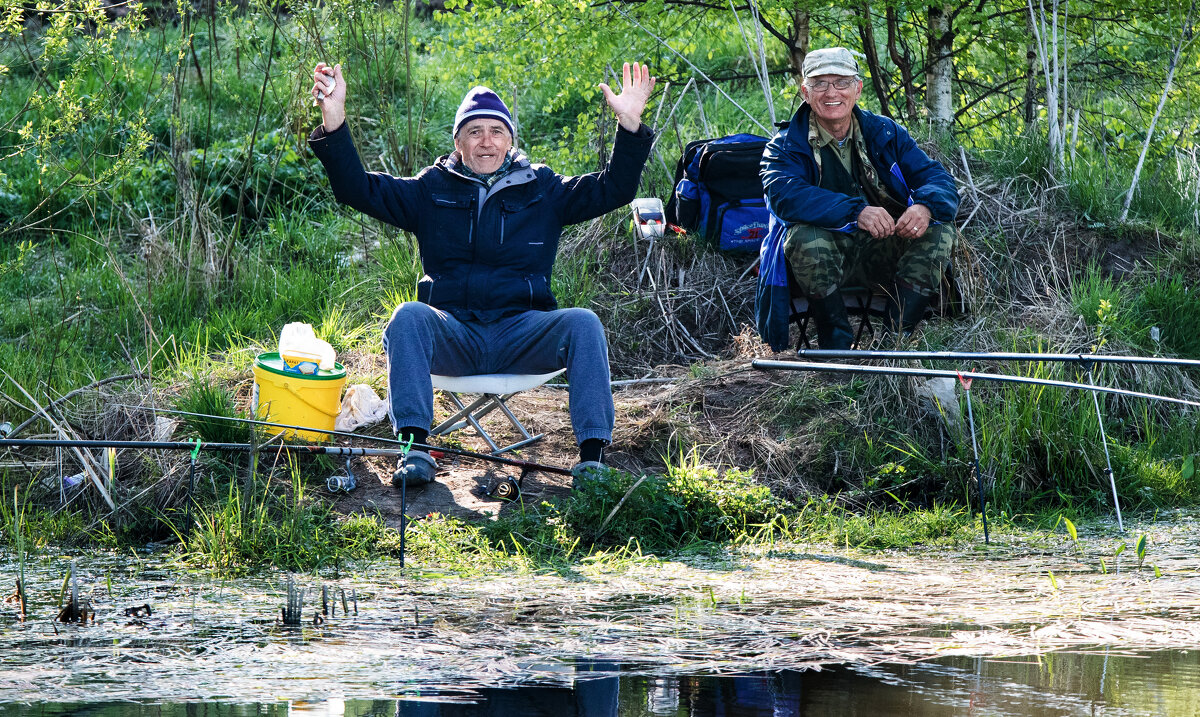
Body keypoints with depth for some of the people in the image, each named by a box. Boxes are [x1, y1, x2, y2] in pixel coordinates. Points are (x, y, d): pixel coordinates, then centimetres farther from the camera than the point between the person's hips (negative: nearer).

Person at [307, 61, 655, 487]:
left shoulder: (542, 190, 14)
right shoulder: (431, 190, 14)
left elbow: (613, 190, 6)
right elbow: (358, 189, 6)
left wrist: (630, 126, -9)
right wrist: (334, 123, -8)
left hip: (522, 332, 0)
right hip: (452, 335, 0)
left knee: (583, 324, -28)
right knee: (408, 317, -31)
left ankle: (592, 456, -31)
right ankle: (415, 449, -38)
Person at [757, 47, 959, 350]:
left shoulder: (885, 133, 6)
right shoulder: (786, 146, -4)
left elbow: (938, 178, -3)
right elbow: (784, 195, -25)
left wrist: (925, 206, -30)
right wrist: (856, 212, -39)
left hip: (883, 252, 3)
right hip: (825, 258, -3)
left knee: (938, 230, -19)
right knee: (804, 237, -34)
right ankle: (836, 342, -20)